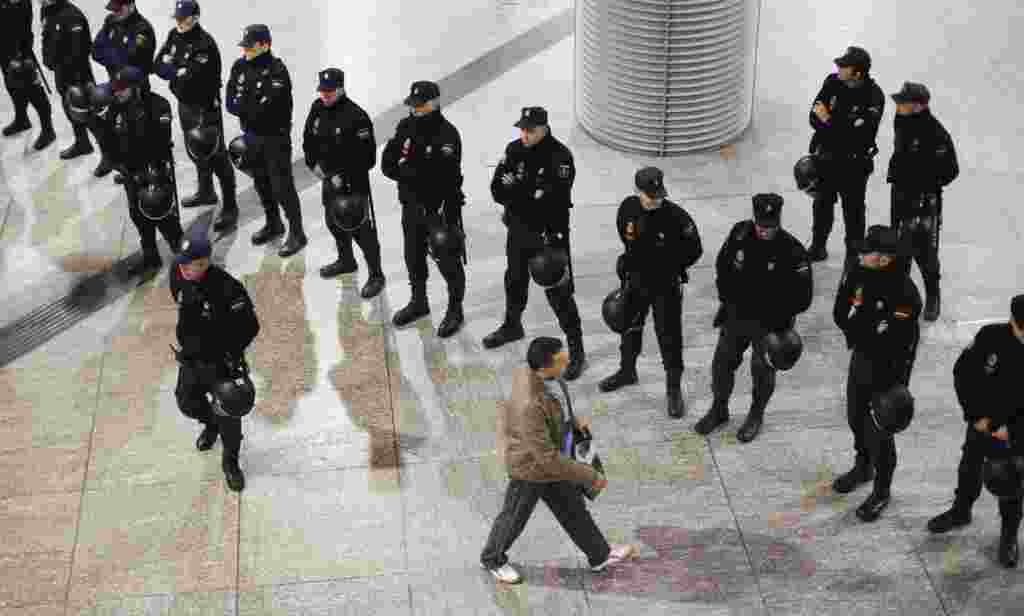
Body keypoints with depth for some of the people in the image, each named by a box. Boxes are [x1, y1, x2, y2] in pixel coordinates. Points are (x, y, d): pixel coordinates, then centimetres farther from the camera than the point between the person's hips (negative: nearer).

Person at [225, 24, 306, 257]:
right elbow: (231, 102, -3)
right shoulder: (240, 67, 1)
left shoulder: (277, 71, -20)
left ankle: (296, 234, 5)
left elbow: (265, 108, -27)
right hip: (252, 135, 7)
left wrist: (241, 107, -15)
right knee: (261, 182, 19)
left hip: (275, 136, -7)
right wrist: (250, 109, -19)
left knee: (282, 186, -5)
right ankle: (273, 224, 38)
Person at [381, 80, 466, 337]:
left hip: (440, 208, -7)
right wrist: (410, 174, -17)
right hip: (412, 205, 7)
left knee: (448, 260, 3)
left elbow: (448, 178, -23)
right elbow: (388, 163, 0)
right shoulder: (406, 127, 1)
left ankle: (455, 311, 19)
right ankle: (418, 302, 41)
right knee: (413, 257, 21)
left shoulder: (447, 135, -20)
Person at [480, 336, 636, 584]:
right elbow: (547, 458, -36)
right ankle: (493, 559, 47)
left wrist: (573, 419, 5)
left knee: (572, 507, 24)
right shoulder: (529, 407, -43)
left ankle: (600, 556, 44)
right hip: (531, 465, -7)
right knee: (515, 517, 20)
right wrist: (590, 476, -27)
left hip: (551, 453, 7)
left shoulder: (532, 370, -18)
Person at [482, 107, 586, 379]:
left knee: (559, 292, -5)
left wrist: (516, 190, -21)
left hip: (549, 235, -6)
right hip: (519, 231, 6)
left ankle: (576, 350, 4)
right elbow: (497, 190, -8)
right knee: (515, 281, 25)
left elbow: (554, 199, -27)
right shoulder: (514, 150, -2)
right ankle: (512, 326, 50)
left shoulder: (560, 156, -20)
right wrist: (532, 194, -24)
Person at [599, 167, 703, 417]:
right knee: (629, 326, 23)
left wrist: (669, 267, -13)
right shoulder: (628, 208, -13)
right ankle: (627, 371, 48)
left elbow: (694, 250, -14)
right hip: (636, 280, 5)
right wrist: (636, 259, 7)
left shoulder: (675, 216, -25)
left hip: (666, 286, -5)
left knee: (669, 337, 2)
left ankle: (674, 389, 18)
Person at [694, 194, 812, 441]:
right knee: (722, 362, 12)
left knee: (762, 370, 9)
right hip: (736, 316, 4)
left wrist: (777, 317, -12)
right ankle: (719, 410, 35)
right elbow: (722, 266, 7)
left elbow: (802, 296, -16)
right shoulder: (740, 234, -11)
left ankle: (756, 416, 33)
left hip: (769, 323, -4)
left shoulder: (792, 251, -23)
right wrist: (727, 298, 5)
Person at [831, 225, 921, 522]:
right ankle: (863, 467, 51)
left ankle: (881, 491, 25)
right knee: (856, 417, 24)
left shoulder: (905, 294, -31)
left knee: (879, 430, 3)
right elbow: (840, 314, -3)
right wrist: (862, 334, -13)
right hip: (861, 359, 7)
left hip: (889, 369, -7)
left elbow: (898, 343, -28)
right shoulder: (858, 274, -11)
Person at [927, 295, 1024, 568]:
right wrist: (976, 415, -8)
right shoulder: (992, 336, -19)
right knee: (969, 468, 22)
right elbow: (963, 372, -7)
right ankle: (960, 511, 47)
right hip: (982, 422, 2)